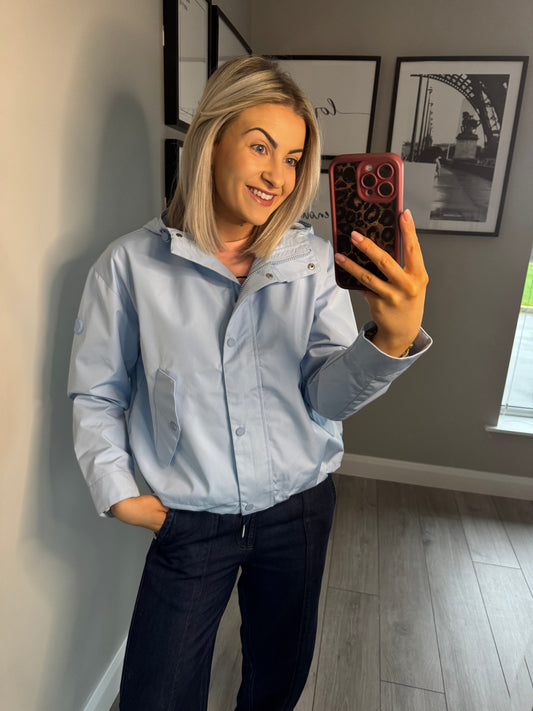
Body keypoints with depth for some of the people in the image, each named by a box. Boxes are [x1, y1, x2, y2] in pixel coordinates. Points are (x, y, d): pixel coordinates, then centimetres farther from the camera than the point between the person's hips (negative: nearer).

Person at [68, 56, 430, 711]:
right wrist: (117, 493, -7)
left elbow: (328, 396, -12)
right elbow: (95, 395, -2)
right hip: (190, 521, -1)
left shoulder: (311, 260, -7)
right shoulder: (131, 265, -11)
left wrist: (393, 337, -30)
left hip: (301, 510, 3)